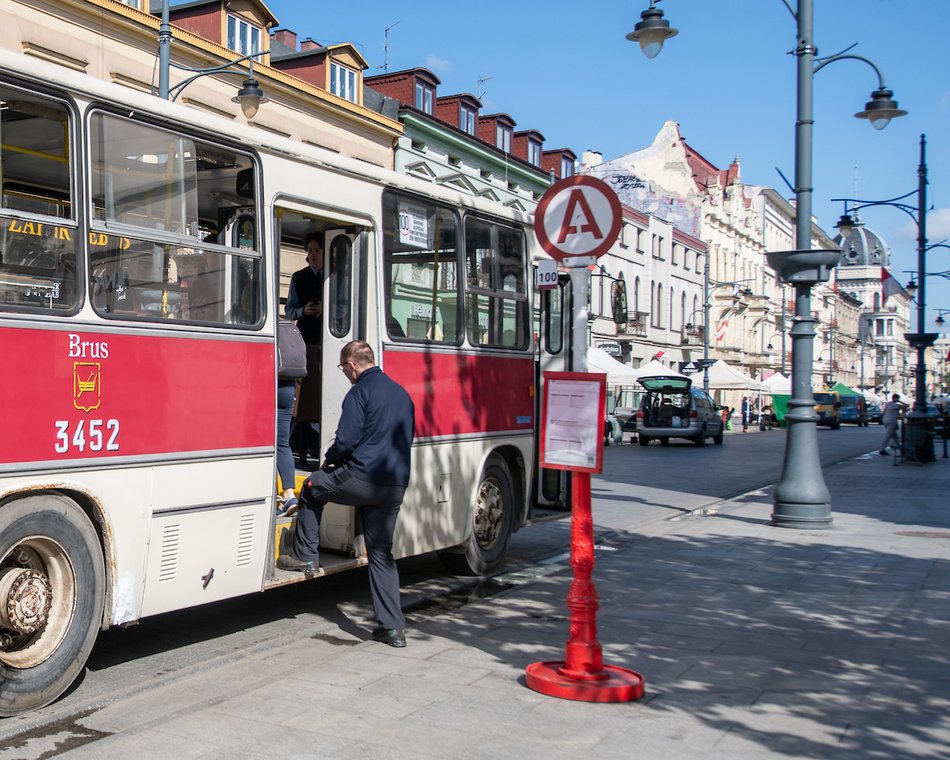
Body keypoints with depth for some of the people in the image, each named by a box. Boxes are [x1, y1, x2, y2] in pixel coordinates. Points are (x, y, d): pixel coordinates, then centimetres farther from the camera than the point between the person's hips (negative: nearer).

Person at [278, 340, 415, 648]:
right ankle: (392, 627, 8)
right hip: (396, 486, 7)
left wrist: (329, 460, 7)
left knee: (312, 487, 22)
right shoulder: (401, 393, 17)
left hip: (362, 479, -7)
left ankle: (306, 556, 24)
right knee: (381, 554, 12)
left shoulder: (360, 392, -8)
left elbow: (346, 441, -12)